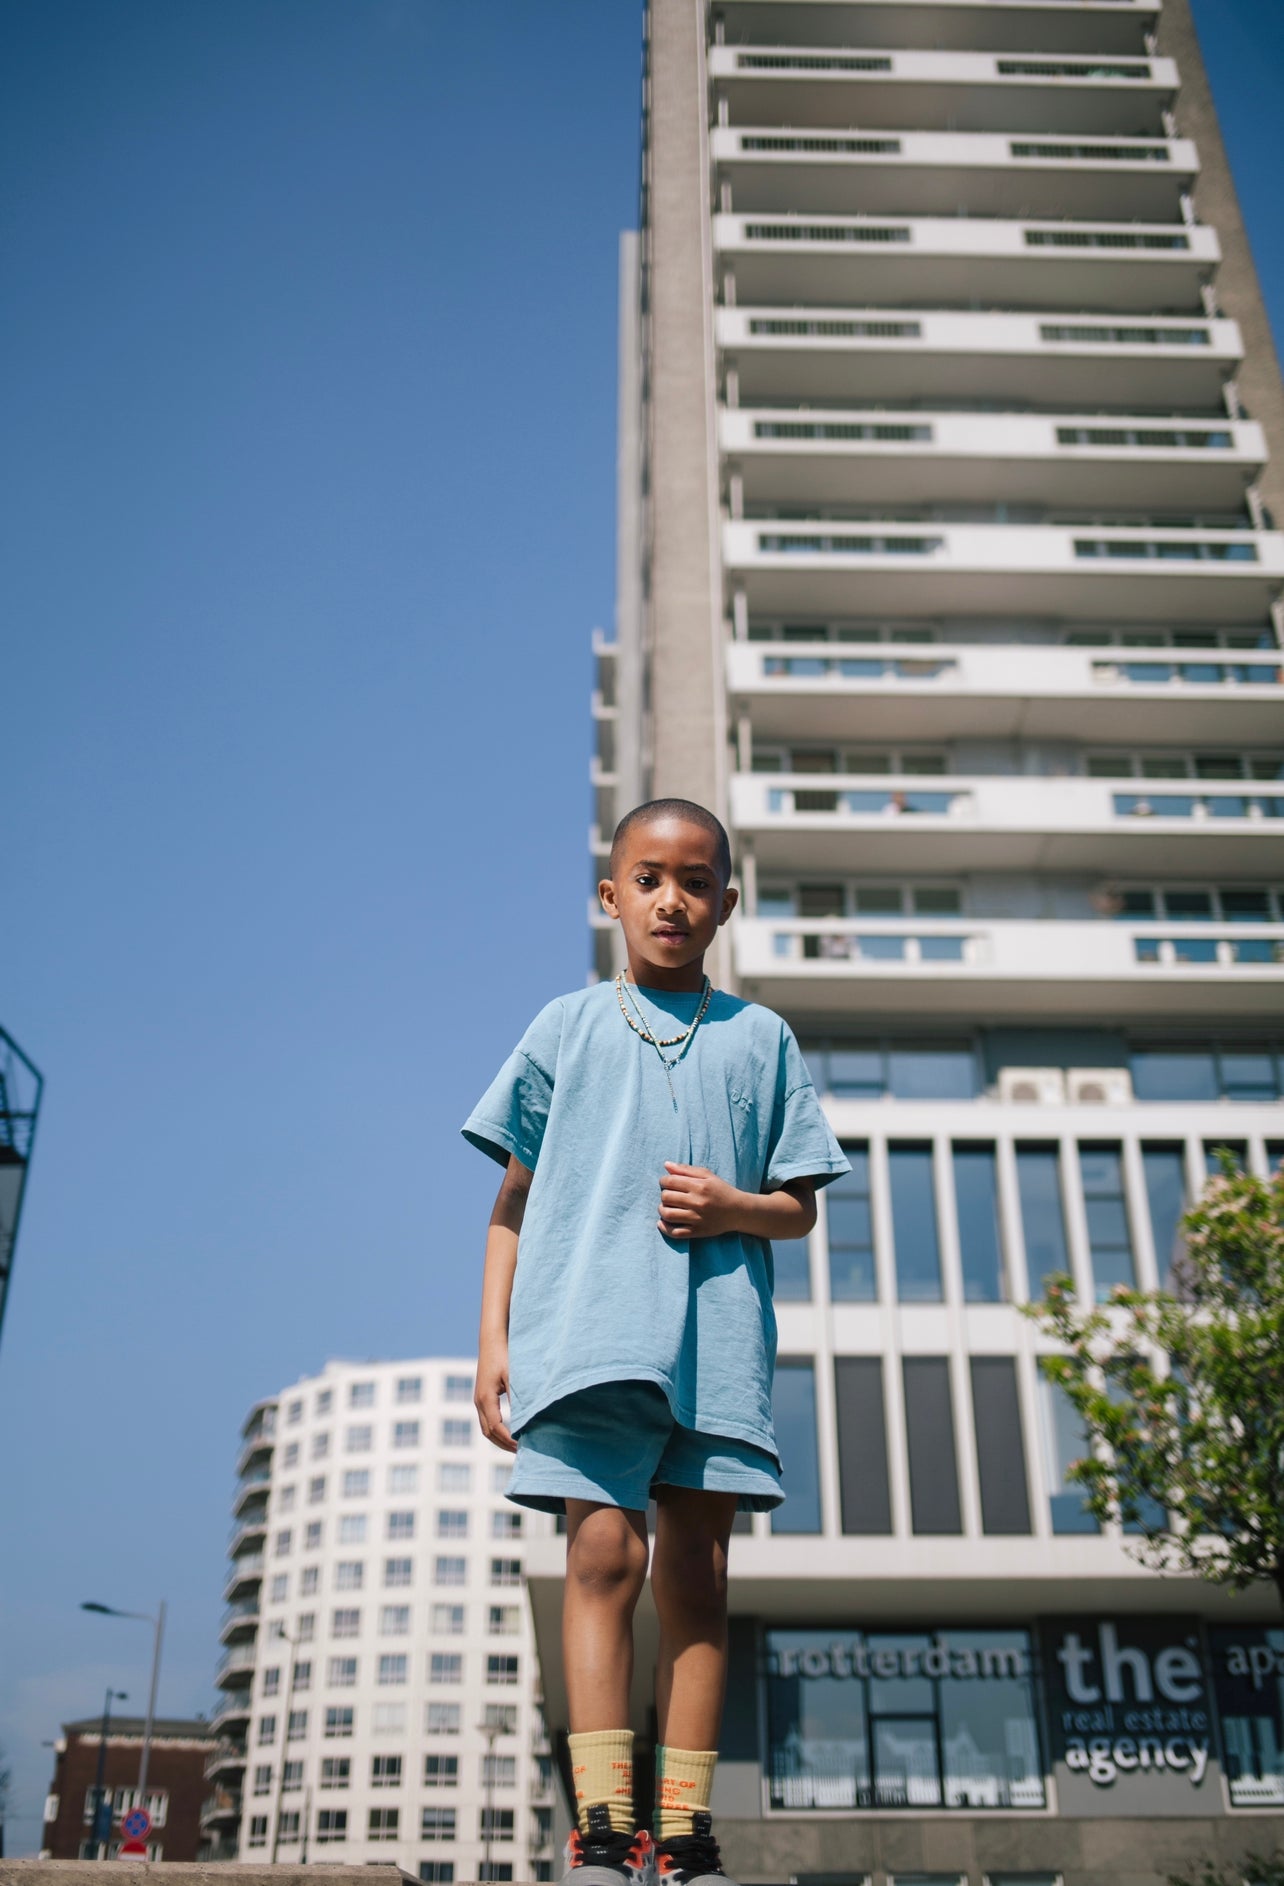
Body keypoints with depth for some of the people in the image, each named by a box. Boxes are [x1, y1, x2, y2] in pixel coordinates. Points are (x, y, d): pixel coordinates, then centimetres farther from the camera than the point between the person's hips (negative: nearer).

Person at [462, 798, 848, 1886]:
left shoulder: (761, 1039, 16)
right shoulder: (568, 1027, 14)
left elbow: (800, 1208, 15)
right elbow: (514, 1199, 13)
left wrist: (733, 1207, -7)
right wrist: (494, 1341, 5)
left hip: (721, 1343, 1)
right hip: (589, 1333, -1)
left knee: (697, 1582, 1)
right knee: (605, 1559, -10)